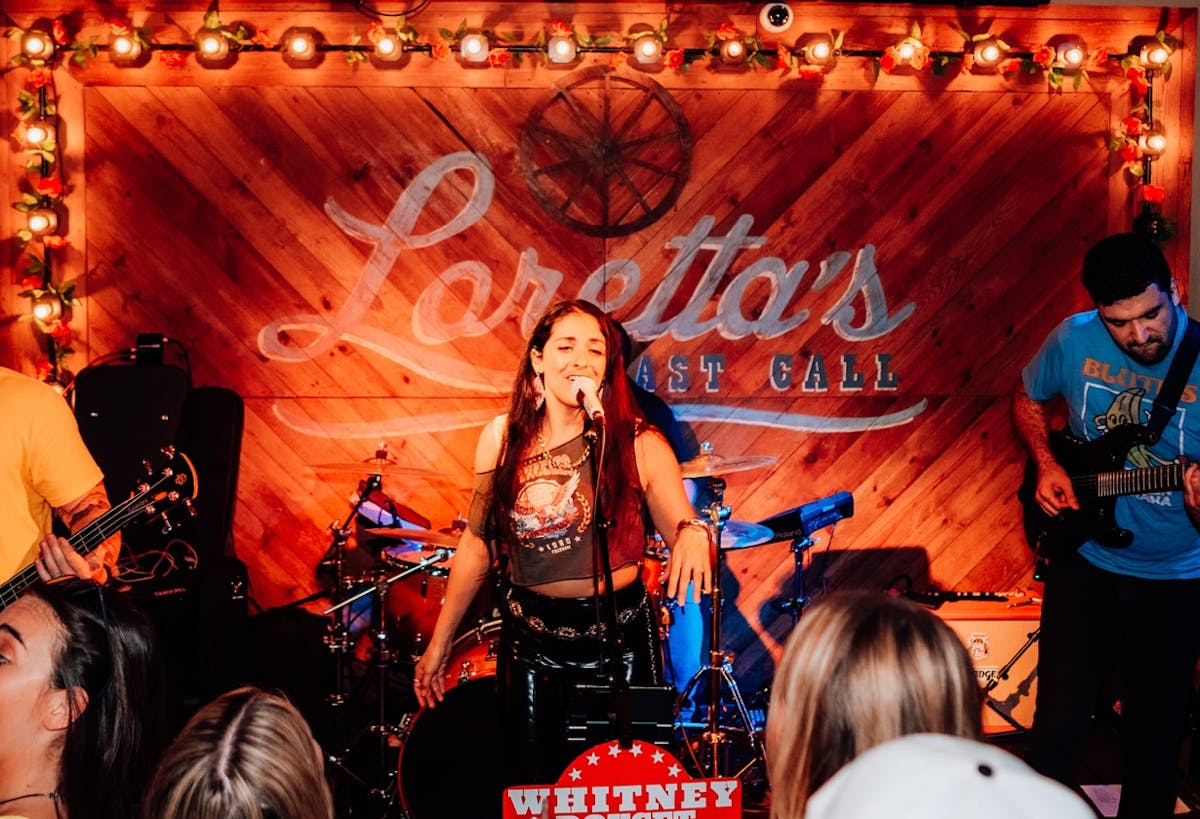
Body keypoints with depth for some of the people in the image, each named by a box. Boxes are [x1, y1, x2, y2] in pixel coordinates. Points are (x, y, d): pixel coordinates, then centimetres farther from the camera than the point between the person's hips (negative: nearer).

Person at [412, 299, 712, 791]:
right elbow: (477, 544, 4)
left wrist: (693, 535, -36)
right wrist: (439, 642, 7)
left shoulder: (639, 445, -10)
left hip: (619, 639, -1)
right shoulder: (503, 439, -3)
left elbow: (683, 528, -11)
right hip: (531, 638, 1)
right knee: (531, 790, 11)